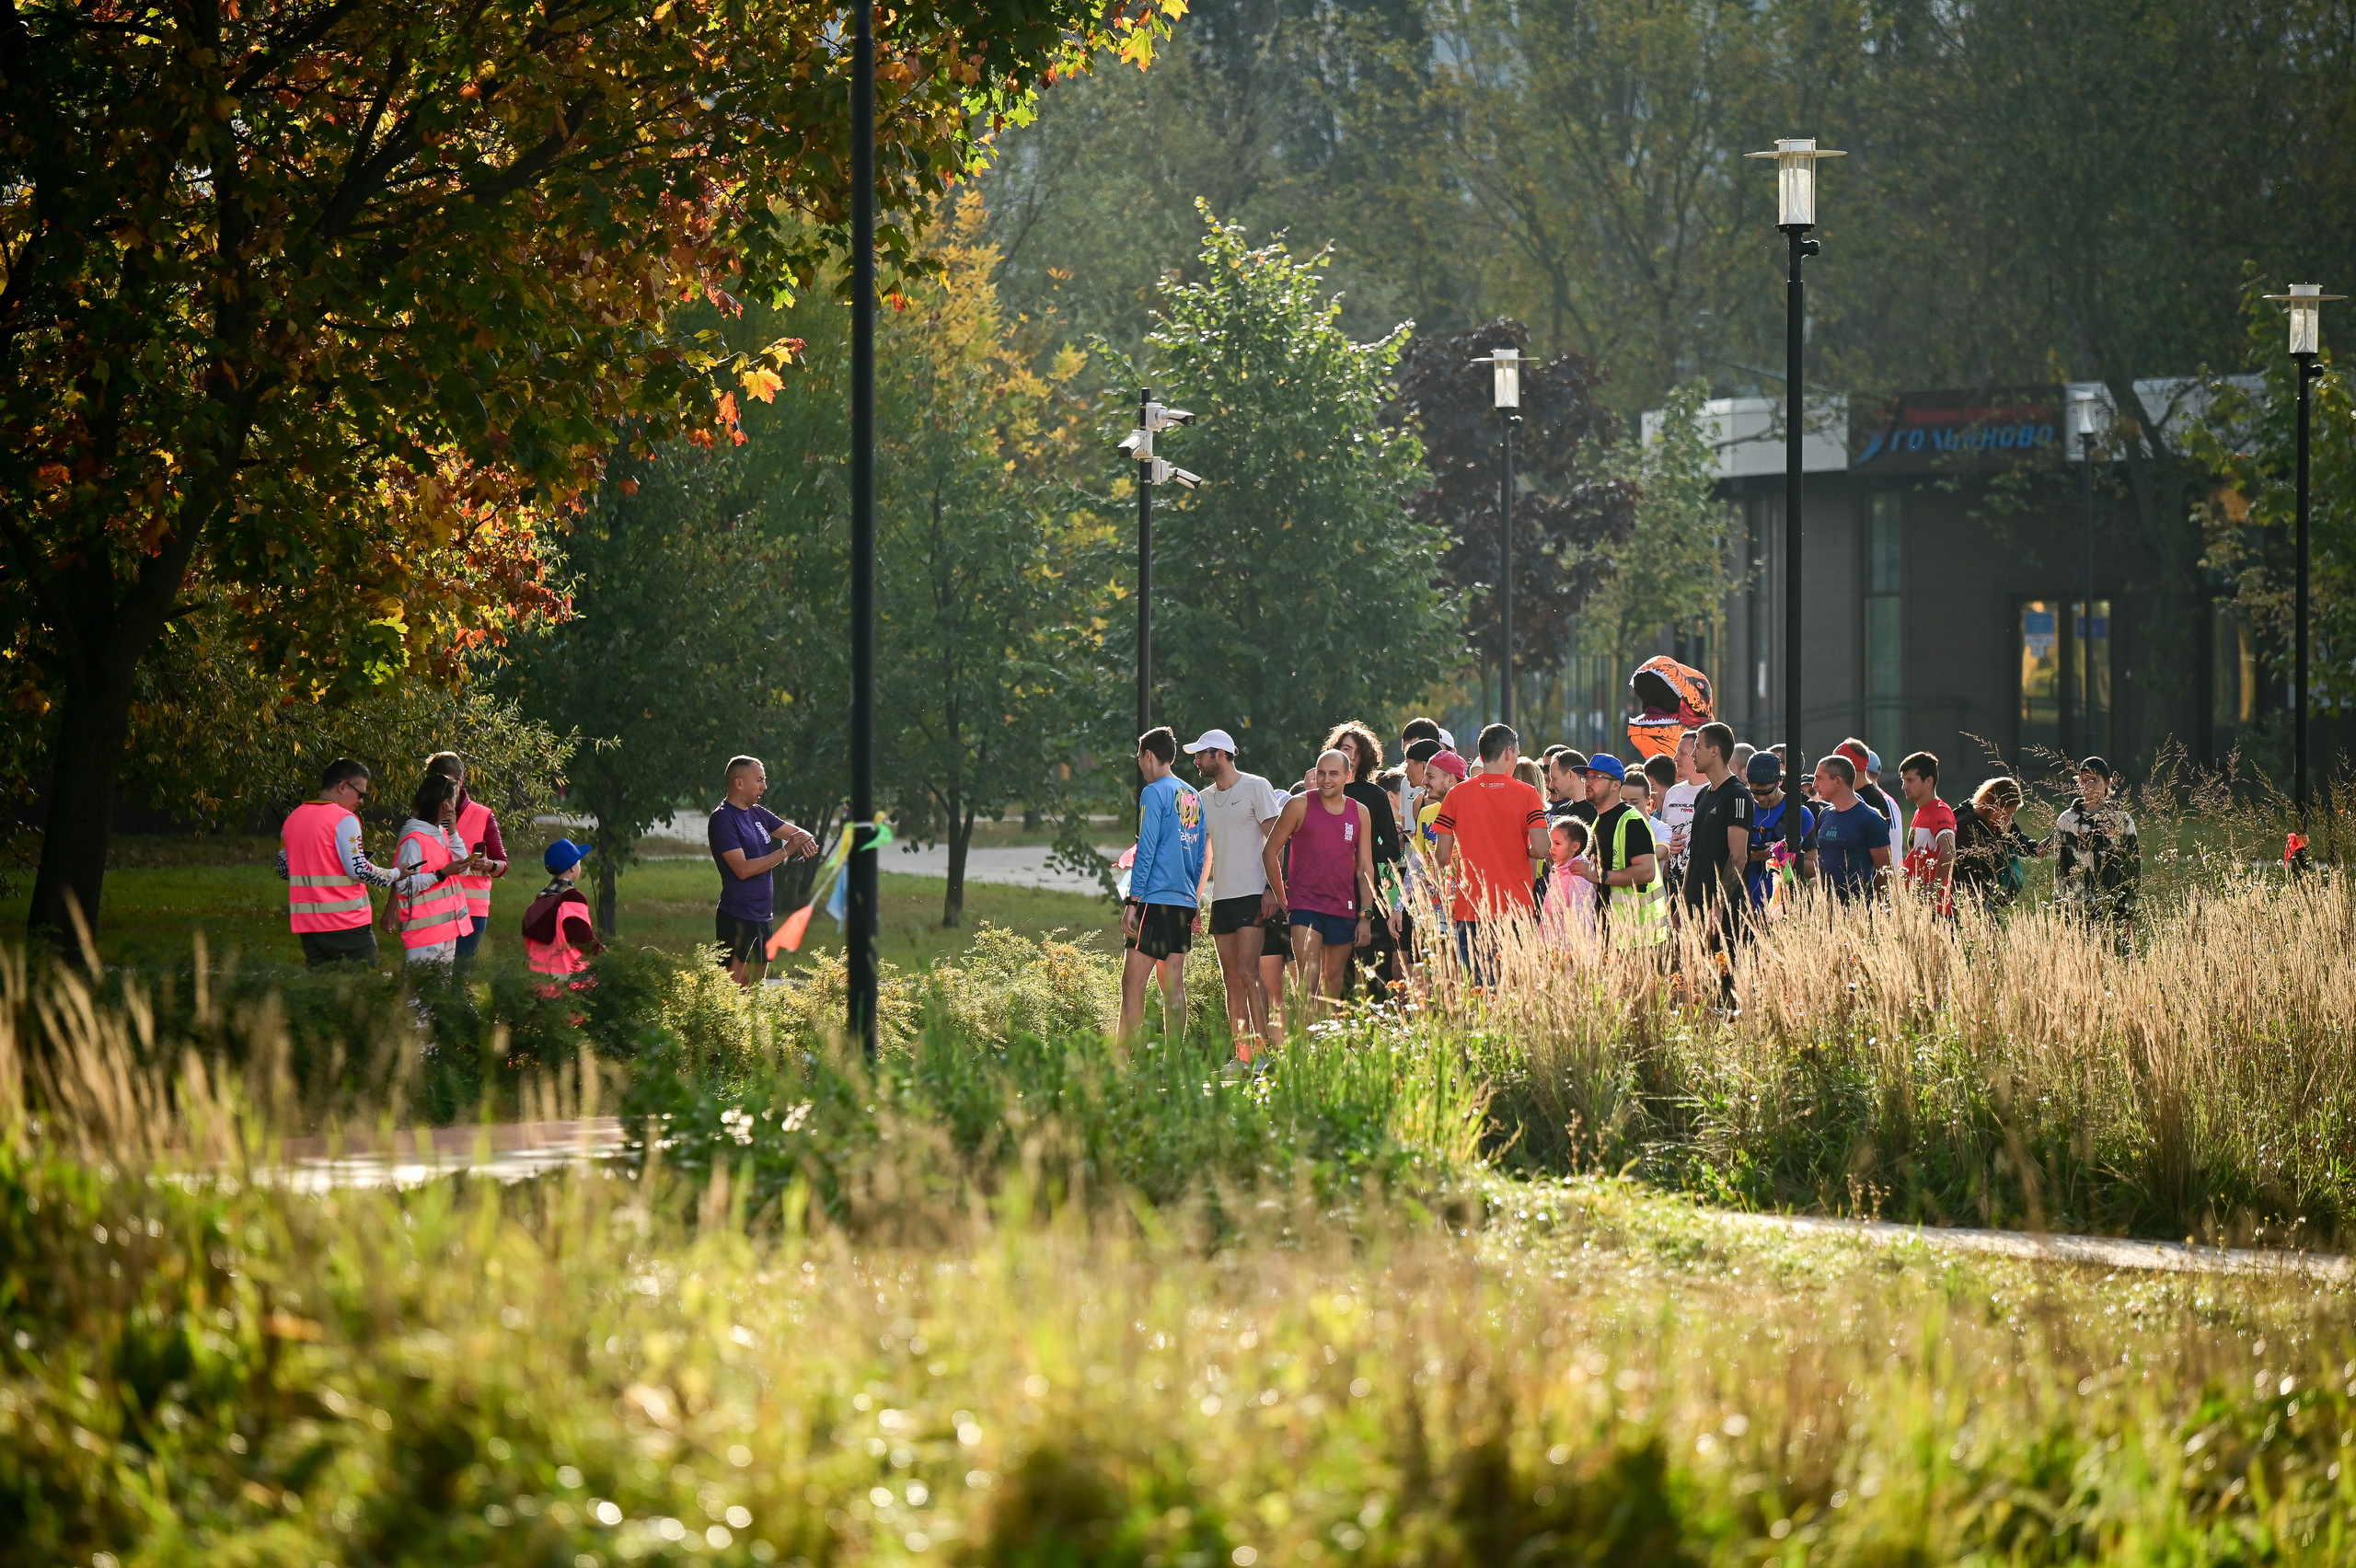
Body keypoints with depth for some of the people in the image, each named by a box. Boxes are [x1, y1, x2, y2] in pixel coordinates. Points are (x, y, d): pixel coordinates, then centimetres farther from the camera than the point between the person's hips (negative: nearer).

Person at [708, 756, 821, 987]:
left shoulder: (757, 814, 13)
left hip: (762, 915, 9)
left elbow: (796, 833, 21)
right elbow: (742, 869, -20)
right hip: (738, 918, -9)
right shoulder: (723, 819, -12)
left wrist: (806, 841, -4)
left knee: (755, 984, 11)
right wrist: (785, 851, -20)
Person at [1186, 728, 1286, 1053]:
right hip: (1221, 898, 7)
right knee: (1231, 979, 4)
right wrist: (1194, 899, 16)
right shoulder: (1204, 798, 17)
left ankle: (1262, 1046, -17)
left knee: (1247, 971, -16)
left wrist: (1272, 891, -13)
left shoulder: (1256, 787, -2)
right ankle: (1241, 1054, 4)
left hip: (1253, 893, -7)